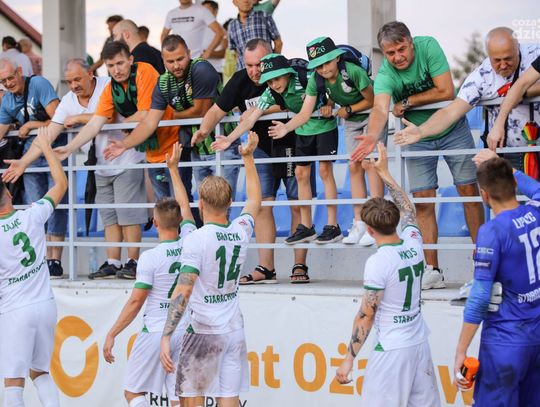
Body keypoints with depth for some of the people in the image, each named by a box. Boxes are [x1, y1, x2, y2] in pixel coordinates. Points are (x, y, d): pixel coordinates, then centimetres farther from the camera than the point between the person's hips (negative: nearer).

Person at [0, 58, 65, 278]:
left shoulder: (38, 84, -11)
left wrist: (30, 125, -9)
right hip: (31, 155, 6)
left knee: (56, 207, -8)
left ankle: (55, 261, -6)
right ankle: (44, 259, 4)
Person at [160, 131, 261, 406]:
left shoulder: (197, 239, -13)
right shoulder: (241, 232, 3)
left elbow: (183, 291, -20)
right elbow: (254, 200, 25)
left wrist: (166, 337, -21)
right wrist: (248, 157, 35)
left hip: (204, 332, -5)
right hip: (235, 330, 5)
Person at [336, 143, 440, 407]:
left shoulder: (378, 262, -14)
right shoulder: (413, 243, 2)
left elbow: (366, 316, -11)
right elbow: (408, 210, 24)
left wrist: (349, 359, -4)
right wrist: (384, 173, 31)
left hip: (391, 350, -7)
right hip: (420, 344, 7)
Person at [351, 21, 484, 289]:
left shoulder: (428, 47, -23)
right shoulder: (385, 75, -23)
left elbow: (446, 92, -26)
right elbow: (380, 109, -41)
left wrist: (407, 102, -22)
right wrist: (372, 136, -61)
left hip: (452, 128, -1)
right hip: (418, 138, 1)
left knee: (469, 191, -2)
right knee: (422, 202, -3)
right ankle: (432, 270, 1)